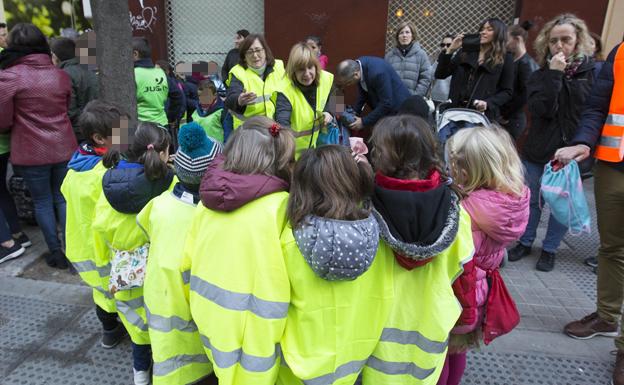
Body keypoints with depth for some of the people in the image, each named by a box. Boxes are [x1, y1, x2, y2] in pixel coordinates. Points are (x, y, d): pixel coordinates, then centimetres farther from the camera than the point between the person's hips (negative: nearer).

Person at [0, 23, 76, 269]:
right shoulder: (60, 75, 2)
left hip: (31, 152, -3)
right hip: (64, 148, 4)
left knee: (42, 202, 10)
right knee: (63, 198, 14)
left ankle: (56, 253, 18)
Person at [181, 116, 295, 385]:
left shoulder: (208, 199, -6)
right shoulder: (281, 205, -21)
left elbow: (187, 260, 3)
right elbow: (293, 270, -17)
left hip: (209, 312, 5)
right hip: (254, 322, -4)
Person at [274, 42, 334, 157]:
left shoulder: (326, 79, -11)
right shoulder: (286, 91, -29)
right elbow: (282, 123, -43)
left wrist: (328, 112, -11)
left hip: (314, 143, 6)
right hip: (293, 148, -5)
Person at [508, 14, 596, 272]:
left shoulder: (593, 72, -3)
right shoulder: (541, 74, 0)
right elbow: (542, 109, -15)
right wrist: (554, 74, -19)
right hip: (538, 150, 1)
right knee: (531, 200, 12)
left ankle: (549, 249, 26)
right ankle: (525, 242, 31)